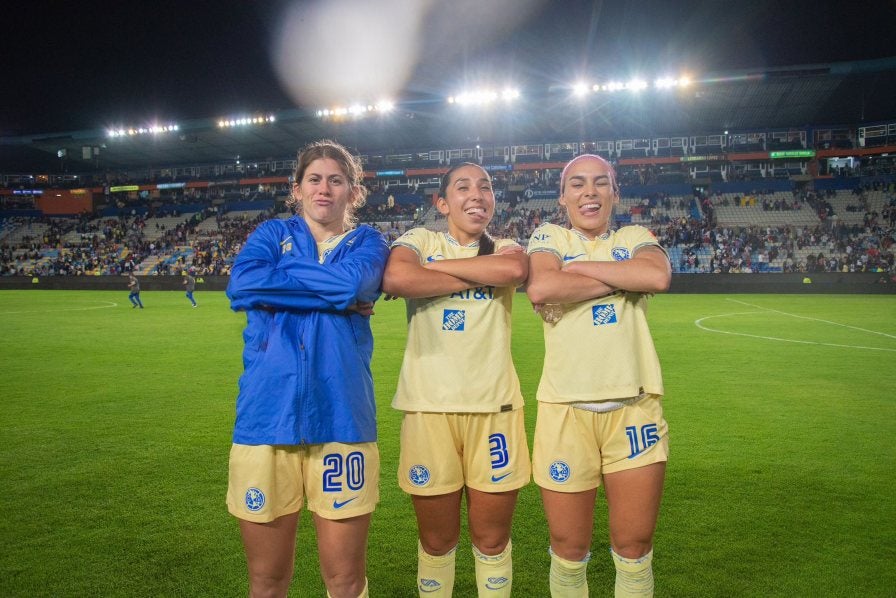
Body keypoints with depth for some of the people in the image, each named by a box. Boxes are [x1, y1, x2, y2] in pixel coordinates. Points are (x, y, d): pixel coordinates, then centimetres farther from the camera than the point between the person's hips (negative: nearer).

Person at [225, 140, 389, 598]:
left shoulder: (366, 242, 10)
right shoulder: (272, 233, 12)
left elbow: (353, 282, -14)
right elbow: (241, 285, -11)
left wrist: (278, 275, -5)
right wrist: (333, 296, -9)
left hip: (341, 419, 0)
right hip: (267, 417, 1)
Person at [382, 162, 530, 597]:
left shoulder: (504, 248, 9)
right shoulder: (420, 241, 4)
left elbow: (515, 269, -18)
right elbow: (395, 279, -20)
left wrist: (434, 266, -12)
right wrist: (483, 275, -12)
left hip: (494, 405, 2)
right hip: (428, 407, -1)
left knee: (493, 541, 13)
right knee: (437, 541, 13)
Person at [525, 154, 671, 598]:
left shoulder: (635, 238, 11)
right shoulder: (549, 237, 7)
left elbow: (659, 276, -13)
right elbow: (540, 287, -16)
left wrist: (577, 267, -9)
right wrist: (625, 277, -9)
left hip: (634, 407, 2)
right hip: (566, 408, -1)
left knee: (634, 548, 12)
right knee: (569, 551, 10)